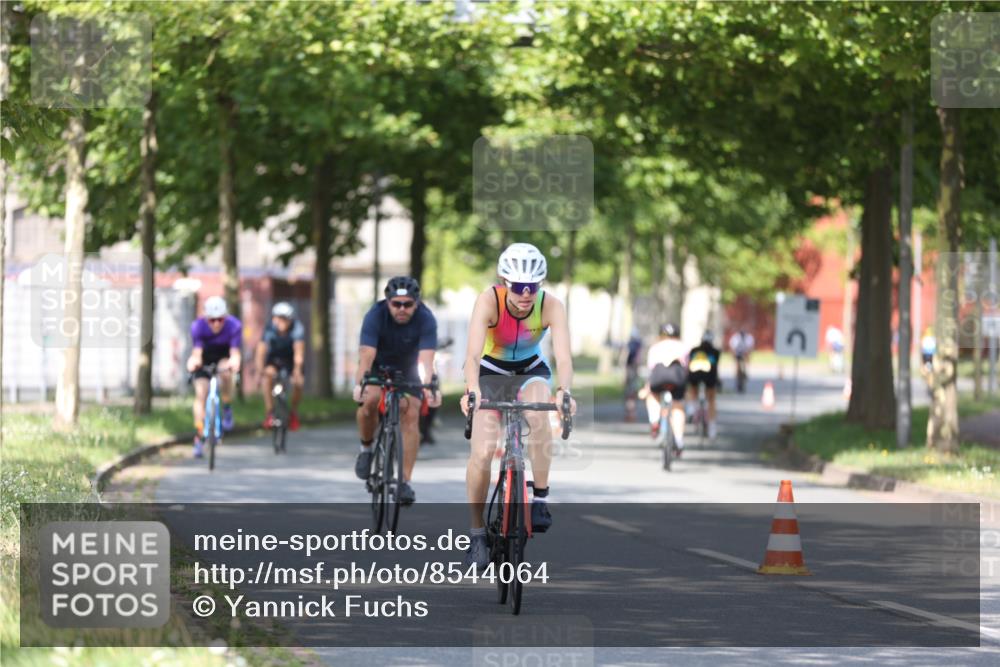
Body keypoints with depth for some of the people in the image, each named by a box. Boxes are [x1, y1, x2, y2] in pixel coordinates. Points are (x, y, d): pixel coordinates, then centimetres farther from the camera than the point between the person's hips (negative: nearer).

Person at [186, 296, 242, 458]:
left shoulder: (234, 326, -29)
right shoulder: (198, 326, -28)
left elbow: (235, 353, -33)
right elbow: (196, 353, -32)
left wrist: (235, 361, -56)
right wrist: (193, 362, -55)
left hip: (224, 355, -1)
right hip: (205, 358, 1)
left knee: (226, 372, -34)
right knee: (200, 394, -13)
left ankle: (227, 408, -10)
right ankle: (198, 438, -9)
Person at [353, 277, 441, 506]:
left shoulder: (426, 320, -28)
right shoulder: (375, 316, -29)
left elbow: (426, 359, -37)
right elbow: (366, 356, -38)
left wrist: (430, 388, -55)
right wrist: (359, 384, -55)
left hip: (409, 371, 1)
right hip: (379, 366, -1)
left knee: (410, 415, -17)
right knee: (370, 400, -29)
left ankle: (406, 481, -14)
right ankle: (366, 448, -2)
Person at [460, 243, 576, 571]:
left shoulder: (551, 306, -25)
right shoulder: (489, 301, -29)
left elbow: (563, 356, -36)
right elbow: (473, 353, -40)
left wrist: (564, 390, -57)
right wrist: (471, 390, -59)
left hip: (530, 372, 1)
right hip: (490, 373, 0)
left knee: (538, 415, -35)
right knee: (481, 453, -18)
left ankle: (541, 498, -20)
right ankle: (477, 533, -1)